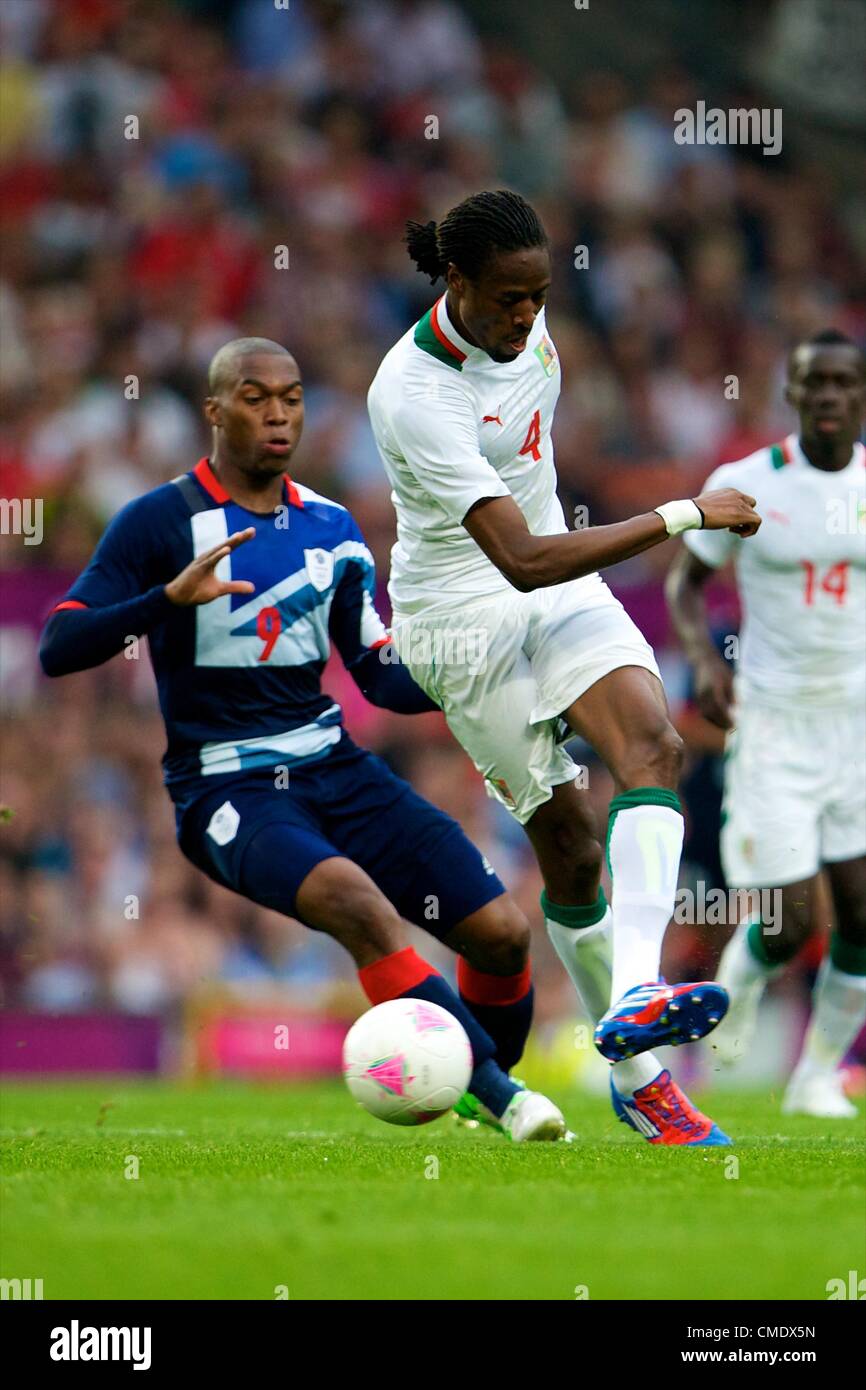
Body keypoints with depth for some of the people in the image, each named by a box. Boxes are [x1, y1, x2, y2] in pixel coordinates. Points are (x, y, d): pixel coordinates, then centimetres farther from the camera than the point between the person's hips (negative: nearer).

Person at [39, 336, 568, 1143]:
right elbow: (58, 650, -12)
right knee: (352, 897, -35)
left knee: (501, 930, -7)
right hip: (224, 792, -5)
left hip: (333, 766, 5)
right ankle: (498, 1092, -29)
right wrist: (170, 598, -26)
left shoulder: (330, 528, 12)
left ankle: (492, 1087, 22)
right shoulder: (162, 522, -4)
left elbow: (383, 679, 16)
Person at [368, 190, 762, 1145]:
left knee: (651, 741, -22)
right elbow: (522, 563, -33)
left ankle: (632, 997, -39)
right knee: (571, 852, -6)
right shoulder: (413, 395, -28)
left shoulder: (522, 325, -4)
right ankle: (634, 1079, 6)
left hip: (563, 589, 6)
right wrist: (682, 517, -32)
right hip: (464, 618, -6)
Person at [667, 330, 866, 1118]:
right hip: (774, 723, -2)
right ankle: (740, 980, 29)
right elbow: (686, 580, 7)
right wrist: (702, 657, -11)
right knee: (790, 924, -8)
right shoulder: (745, 485, -5)